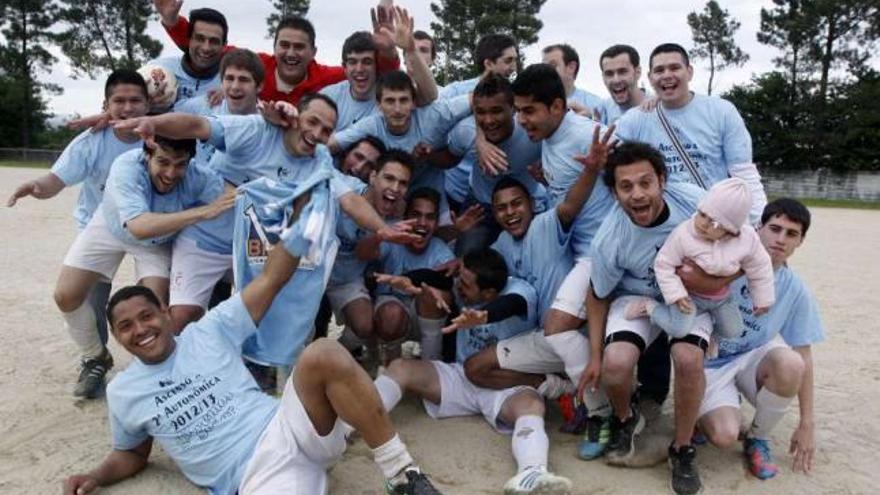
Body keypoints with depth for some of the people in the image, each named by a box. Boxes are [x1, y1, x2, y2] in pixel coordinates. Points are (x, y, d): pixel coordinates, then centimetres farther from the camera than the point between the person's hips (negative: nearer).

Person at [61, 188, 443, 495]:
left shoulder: (208, 331, 9)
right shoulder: (122, 393, 15)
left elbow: (271, 279, 5)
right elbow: (131, 453, 29)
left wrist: (303, 212, -2)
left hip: (285, 429, 2)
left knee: (323, 355, -32)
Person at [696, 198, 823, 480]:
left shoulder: (796, 291, -6)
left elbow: (803, 358, -2)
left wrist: (807, 423, -2)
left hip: (753, 359, 3)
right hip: (711, 362, -3)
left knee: (789, 363, -33)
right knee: (725, 436, -28)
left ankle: (757, 439, -3)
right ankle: (708, 411, 14)